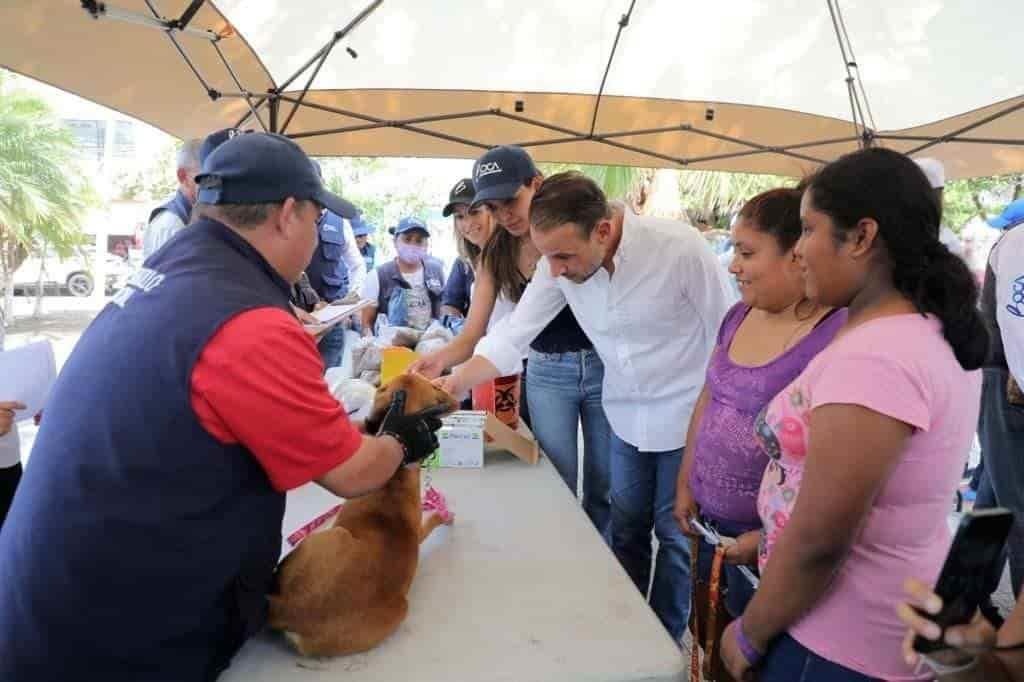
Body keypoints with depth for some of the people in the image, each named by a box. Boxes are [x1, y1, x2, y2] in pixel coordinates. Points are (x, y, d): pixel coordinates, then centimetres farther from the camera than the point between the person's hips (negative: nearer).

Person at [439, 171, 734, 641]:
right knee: (626, 528, 17)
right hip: (626, 416, 4)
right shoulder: (560, 261, -15)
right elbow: (514, 333, -12)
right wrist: (453, 384, -23)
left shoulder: (680, 248, -27)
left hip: (687, 416, -4)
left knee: (675, 533, 10)